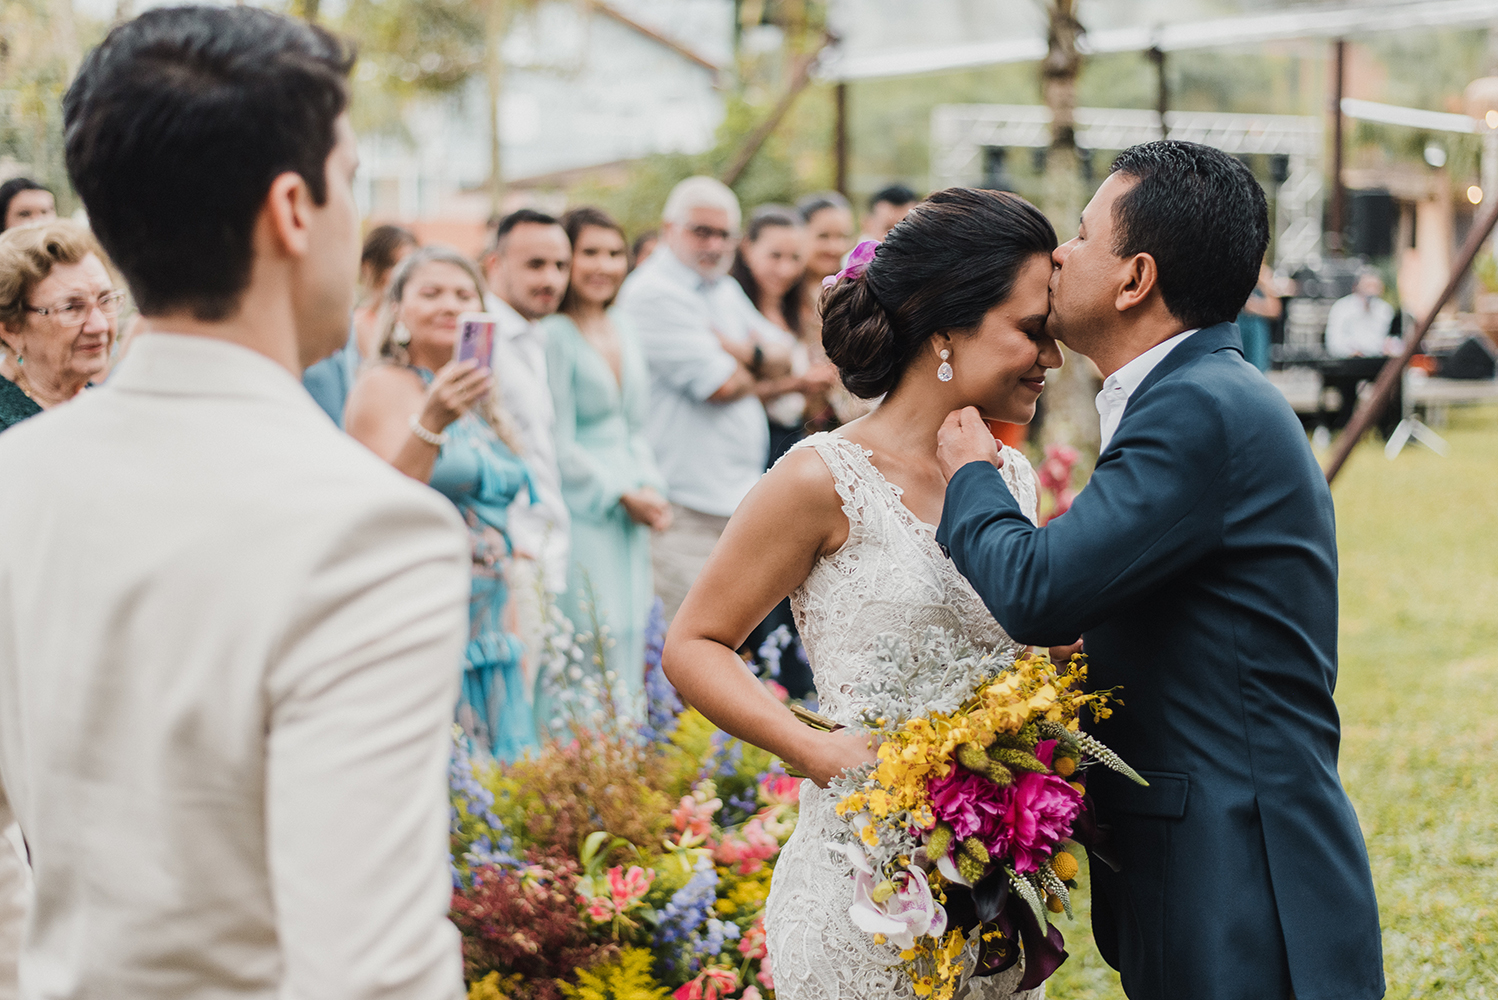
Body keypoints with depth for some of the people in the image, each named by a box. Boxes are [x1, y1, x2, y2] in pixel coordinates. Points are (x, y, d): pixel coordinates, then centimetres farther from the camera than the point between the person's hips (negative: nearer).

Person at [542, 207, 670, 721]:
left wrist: (652, 488, 3)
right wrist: (623, 496, -10)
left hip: (632, 512, 7)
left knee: (632, 639, 7)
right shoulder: (554, 336, -11)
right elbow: (557, 446, -12)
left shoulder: (624, 332, 13)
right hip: (579, 511, -7)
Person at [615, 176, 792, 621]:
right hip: (686, 506, -9)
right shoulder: (654, 292, -12)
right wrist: (750, 372, 7)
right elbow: (720, 385, -17)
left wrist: (743, 353, -7)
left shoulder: (726, 290, 19)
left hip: (739, 495, 9)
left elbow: (781, 356, 16)